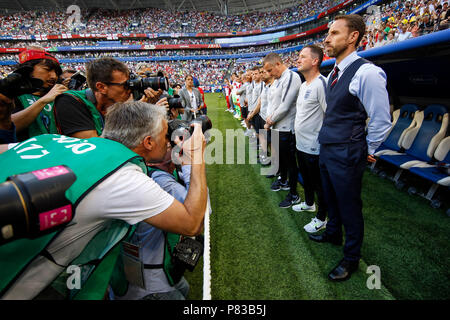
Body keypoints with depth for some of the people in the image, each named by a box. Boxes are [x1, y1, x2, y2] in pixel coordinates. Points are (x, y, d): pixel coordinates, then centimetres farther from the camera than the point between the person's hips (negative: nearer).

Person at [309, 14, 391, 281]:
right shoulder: (333, 74, 8)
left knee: (349, 206, 7)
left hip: (346, 155, -8)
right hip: (327, 149, 8)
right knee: (331, 198, 24)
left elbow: (381, 121, -15)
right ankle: (333, 233, 49)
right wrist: (328, 141, 16)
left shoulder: (367, 72, -19)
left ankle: (352, 258, 28)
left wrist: (367, 151, -5)